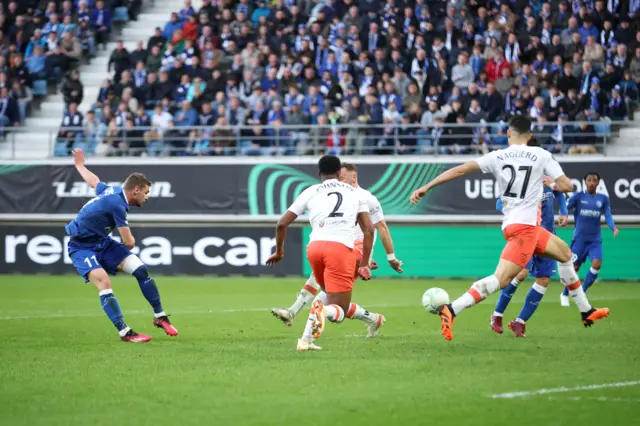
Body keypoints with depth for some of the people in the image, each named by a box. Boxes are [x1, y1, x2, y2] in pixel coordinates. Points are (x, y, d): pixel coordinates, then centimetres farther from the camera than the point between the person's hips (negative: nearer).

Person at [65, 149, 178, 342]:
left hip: (102, 242, 9)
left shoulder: (112, 191, 0)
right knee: (104, 282, -31)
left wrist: (79, 165, 45)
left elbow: (93, 180, 24)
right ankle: (124, 332, -32)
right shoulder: (116, 203, -27)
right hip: (82, 248, -9)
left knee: (140, 268, -3)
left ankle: (160, 317, 7)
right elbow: (129, 242, -19)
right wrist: (130, 239, 6)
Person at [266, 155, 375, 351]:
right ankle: (323, 310, -37)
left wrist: (279, 251, 32)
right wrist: (364, 264, 13)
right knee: (338, 312, 1)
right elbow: (368, 230, 12)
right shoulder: (355, 193, 18)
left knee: (331, 294, 29)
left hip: (315, 247, 2)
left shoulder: (310, 192, 17)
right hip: (341, 248, -2)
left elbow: (282, 224, 16)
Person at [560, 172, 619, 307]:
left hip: (595, 240, 2)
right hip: (579, 238, -2)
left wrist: (614, 227, -18)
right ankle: (565, 295, 22)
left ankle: (582, 292, 3)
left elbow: (608, 216, 1)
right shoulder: (579, 196, 0)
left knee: (597, 264, -17)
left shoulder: (603, 199, 5)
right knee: (574, 267, -1)